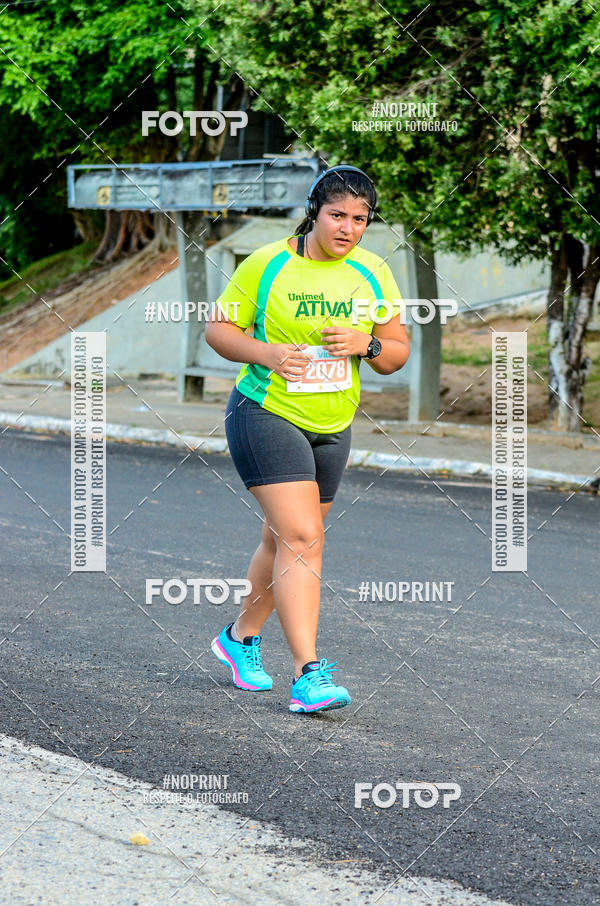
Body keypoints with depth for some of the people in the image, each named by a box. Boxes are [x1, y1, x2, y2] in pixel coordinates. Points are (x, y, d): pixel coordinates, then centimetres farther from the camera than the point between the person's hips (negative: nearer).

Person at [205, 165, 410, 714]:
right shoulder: (267, 265, -9)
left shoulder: (372, 274, 3)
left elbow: (397, 355, 6)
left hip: (331, 429, 6)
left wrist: (367, 344, -15)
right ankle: (308, 674, -22)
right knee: (302, 539, -18)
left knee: (285, 542, 16)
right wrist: (266, 353, -20)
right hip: (266, 415, -6)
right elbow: (218, 328, -3)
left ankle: (242, 637, 39)